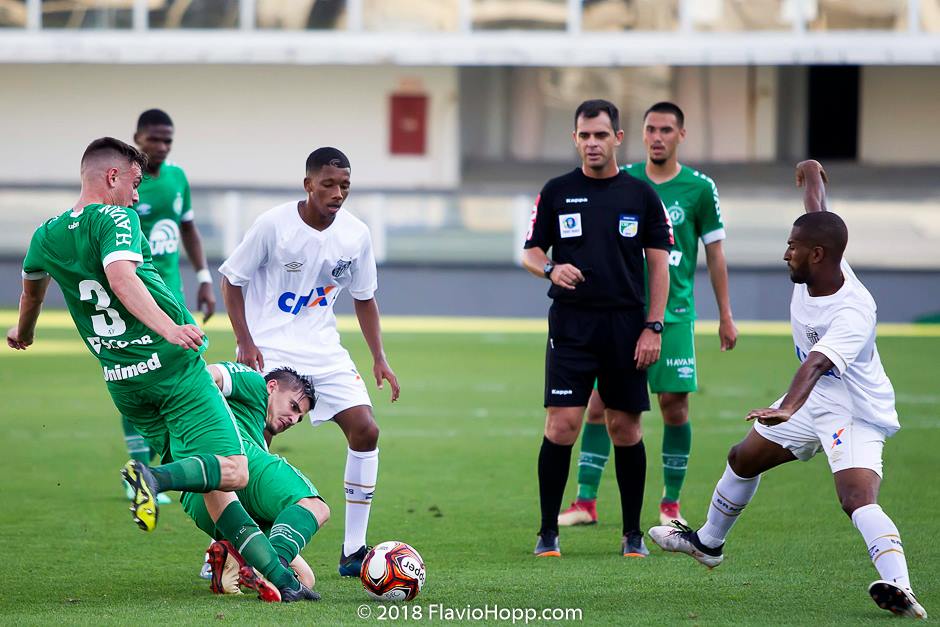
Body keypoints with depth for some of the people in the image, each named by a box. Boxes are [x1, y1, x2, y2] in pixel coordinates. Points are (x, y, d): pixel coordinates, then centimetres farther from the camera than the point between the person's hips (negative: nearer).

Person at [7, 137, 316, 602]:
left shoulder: (46, 236, 13)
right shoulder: (114, 219, -8)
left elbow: (31, 288, 35)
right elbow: (121, 277, -27)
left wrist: (23, 333, 55)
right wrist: (168, 329, -37)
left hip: (122, 382, 7)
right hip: (175, 370, -7)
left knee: (213, 489, 9)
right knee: (233, 473, -11)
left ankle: (279, 575, -1)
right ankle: (157, 476, -35)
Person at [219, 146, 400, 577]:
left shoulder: (356, 234, 0)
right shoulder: (274, 225, -13)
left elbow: (364, 298, 13)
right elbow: (231, 280, -5)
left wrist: (379, 358, 6)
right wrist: (245, 343, -13)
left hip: (323, 349, 5)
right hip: (268, 348, -5)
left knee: (365, 430, -7)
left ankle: (353, 551, 1)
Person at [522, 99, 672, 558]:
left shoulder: (641, 195, 5)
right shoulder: (557, 192, 5)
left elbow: (659, 264, 5)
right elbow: (530, 253, 9)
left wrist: (653, 327, -3)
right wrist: (550, 269, -15)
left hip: (626, 326, 1)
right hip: (570, 325, -1)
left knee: (626, 429, 3)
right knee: (562, 423, -9)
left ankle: (632, 533, 14)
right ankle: (548, 532, -1)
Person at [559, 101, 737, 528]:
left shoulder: (699, 188, 0)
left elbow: (714, 253, 6)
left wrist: (725, 316, 7)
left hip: (674, 313, -1)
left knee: (675, 404, -2)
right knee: (601, 401, -4)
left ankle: (670, 505, 11)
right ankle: (585, 501, 1)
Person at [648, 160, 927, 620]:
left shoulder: (854, 312, -34)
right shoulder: (820, 262, -13)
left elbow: (817, 362, -49)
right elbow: (817, 209, 8)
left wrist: (788, 409, -64)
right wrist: (811, 173, 28)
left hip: (856, 413, -10)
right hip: (812, 399, 10)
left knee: (858, 498, -31)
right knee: (743, 459, 24)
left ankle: (898, 587, -44)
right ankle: (708, 542, 46)